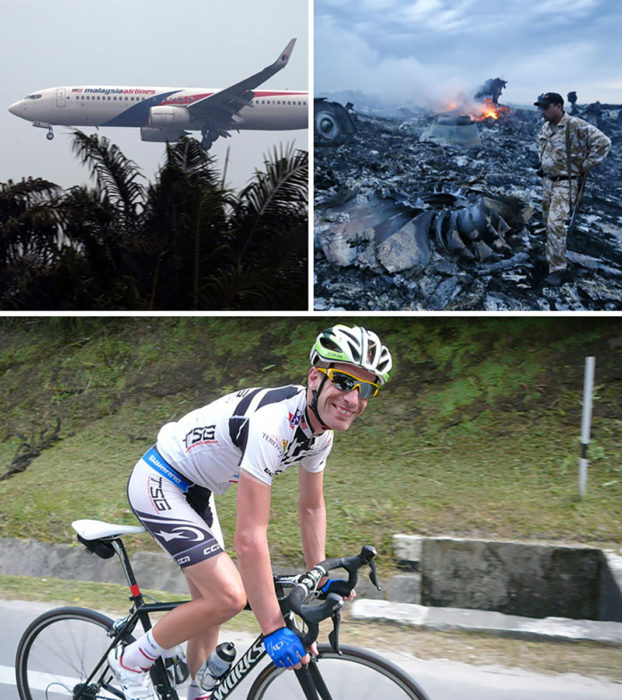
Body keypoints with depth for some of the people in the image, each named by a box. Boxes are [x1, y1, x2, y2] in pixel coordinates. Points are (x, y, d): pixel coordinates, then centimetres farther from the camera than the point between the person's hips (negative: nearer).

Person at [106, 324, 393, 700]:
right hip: (158, 485, -9)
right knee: (228, 597, -16)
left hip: (194, 490, 9)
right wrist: (275, 629, -32)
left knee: (209, 597, 16)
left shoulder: (320, 429, -6)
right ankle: (131, 661, 4)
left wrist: (320, 577, 7)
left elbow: (312, 506, 10)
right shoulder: (273, 423, -35)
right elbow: (249, 538, -36)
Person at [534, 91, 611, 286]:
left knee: (556, 223, -17)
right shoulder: (546, 127, 7)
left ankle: (558, 269, -14)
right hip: (548, 180, 8)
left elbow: (603, 142, -21)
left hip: (565, 184, -8)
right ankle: (555, 254, 36)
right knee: (548, 220, 17)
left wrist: (586, 165, -16)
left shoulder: (576, 126, -19)